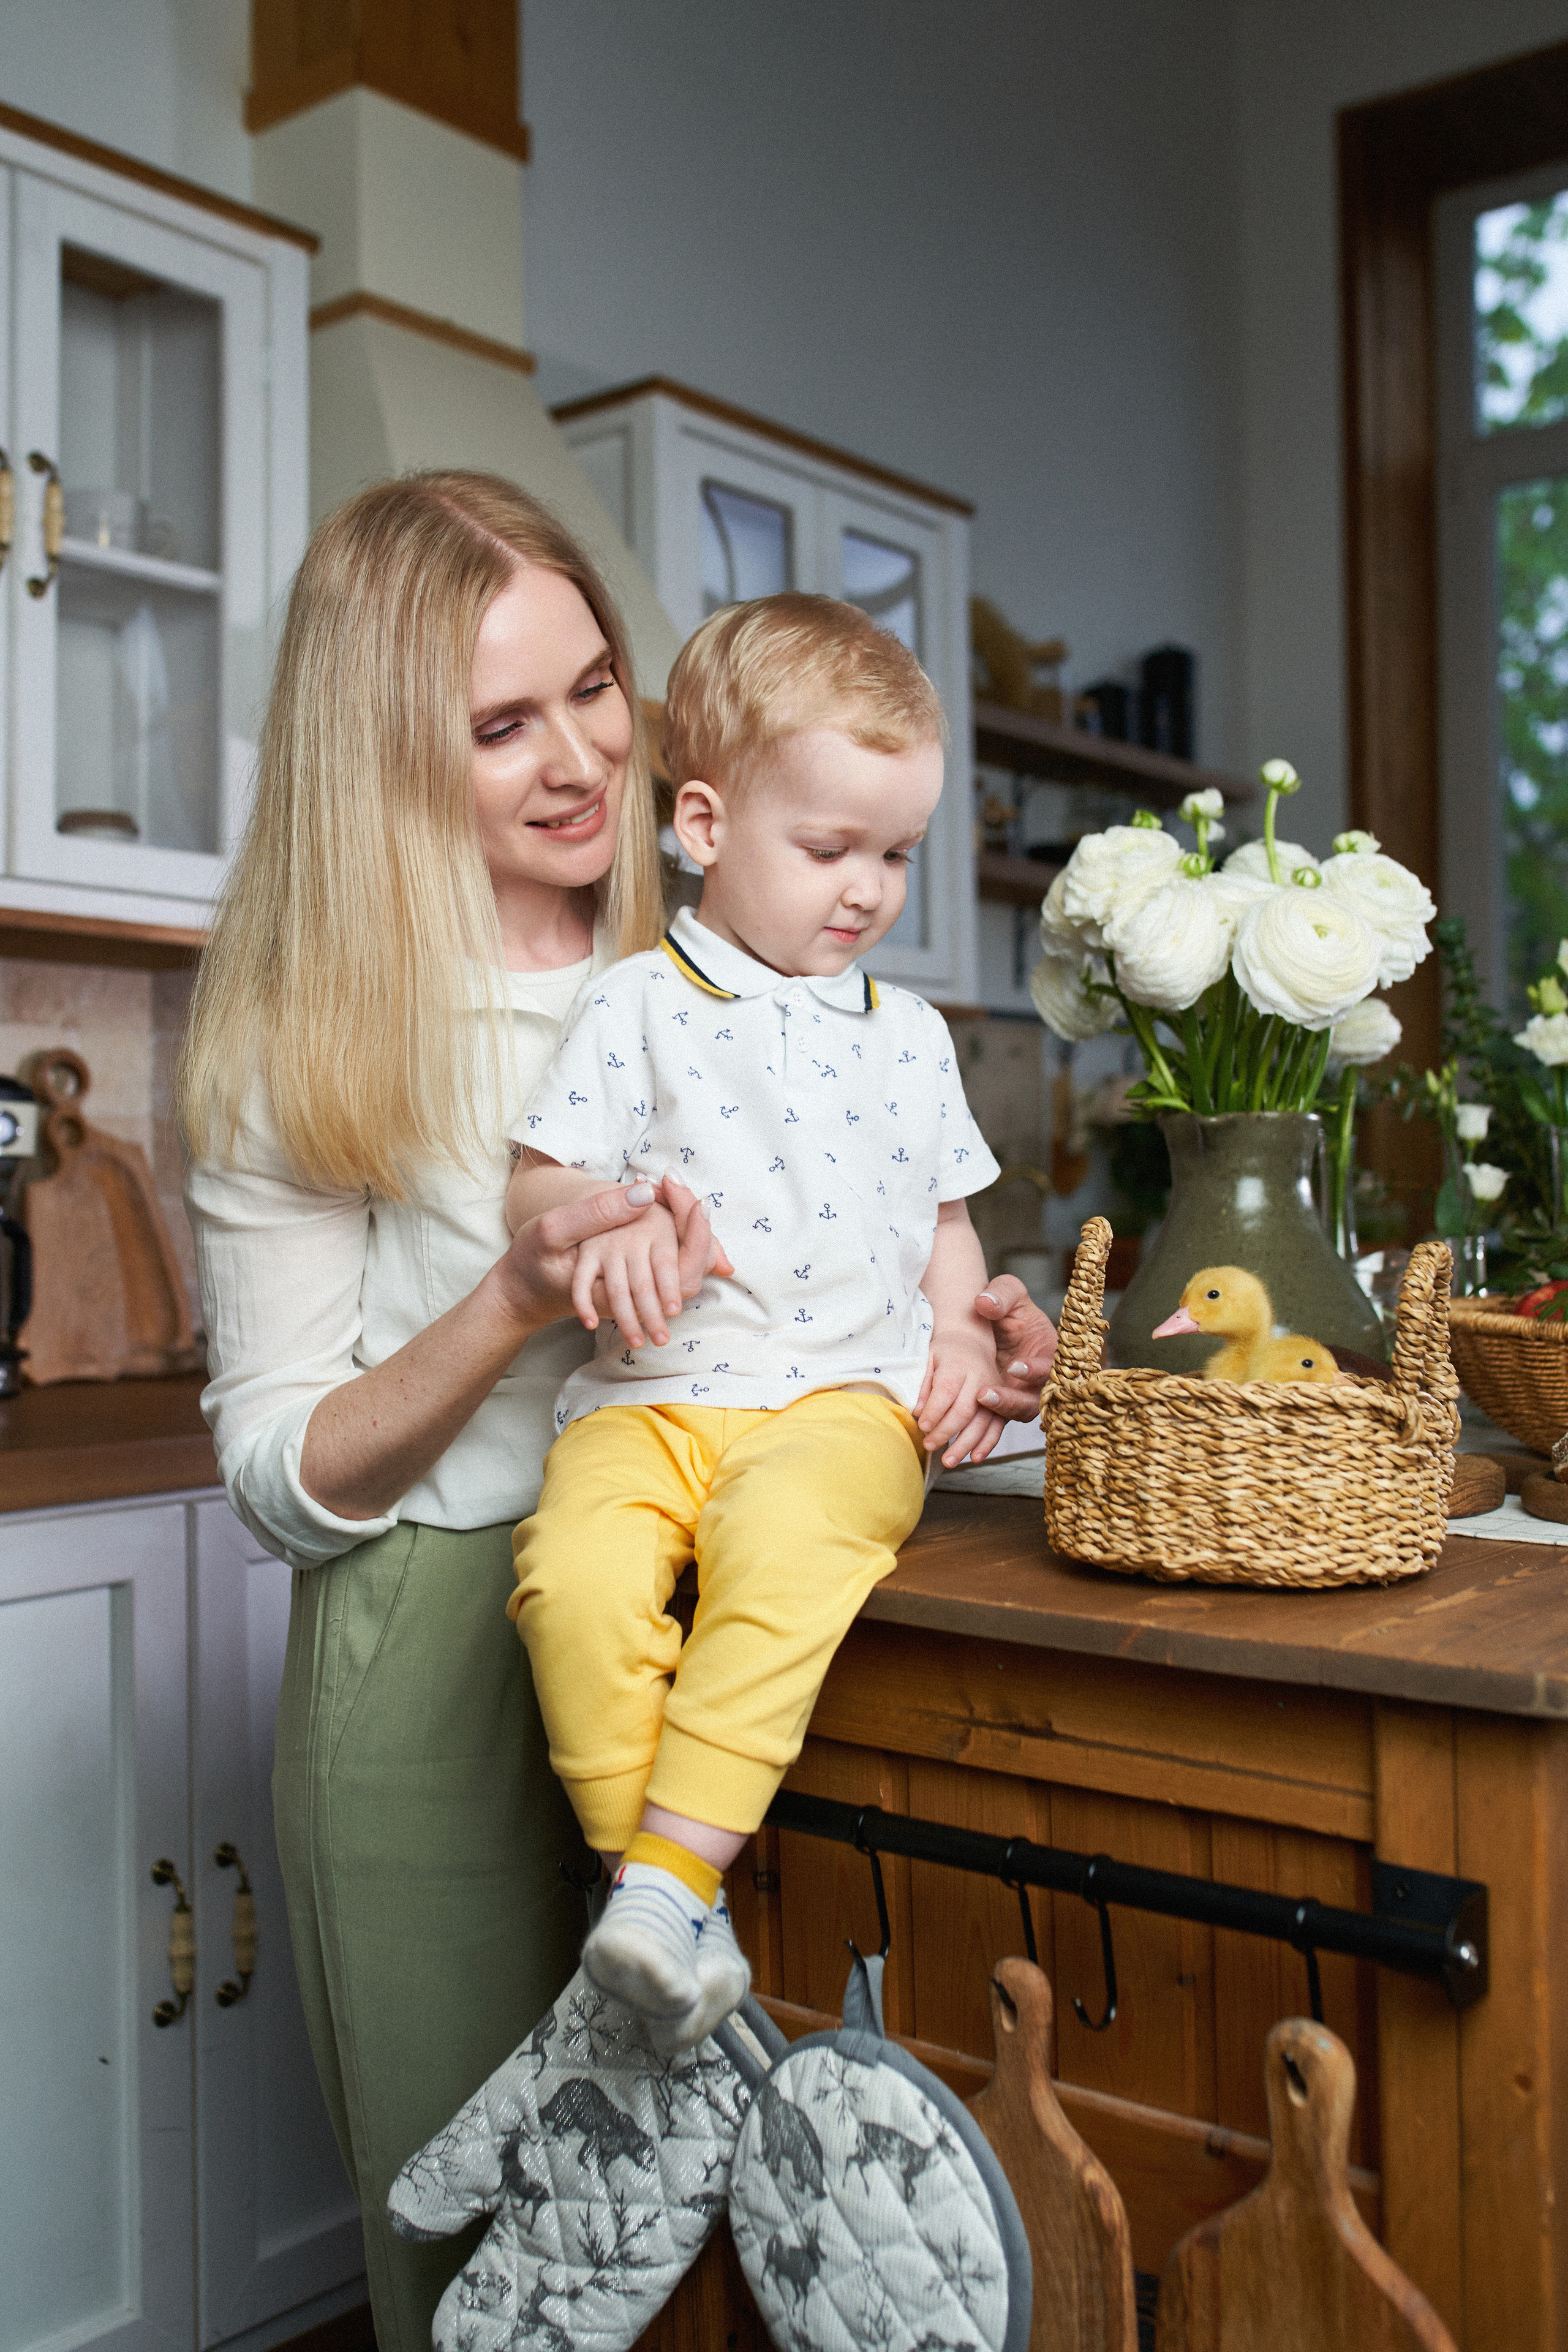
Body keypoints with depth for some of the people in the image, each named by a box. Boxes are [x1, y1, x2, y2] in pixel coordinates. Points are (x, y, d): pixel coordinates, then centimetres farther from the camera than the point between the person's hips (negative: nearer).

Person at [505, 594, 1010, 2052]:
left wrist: (959, 1339, 6)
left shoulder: (909, 1034, 19)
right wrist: (602, 1224, -20)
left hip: (846, 1397, 1)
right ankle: (652, 1886, -14)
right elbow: (537, 1188, 3)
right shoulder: (635, 1005, 7)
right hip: (650, 1396, 0)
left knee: (781, 1545, -33)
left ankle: (670, 1876, -25)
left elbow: (945, 1223, 25)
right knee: (577, 1570, -29)